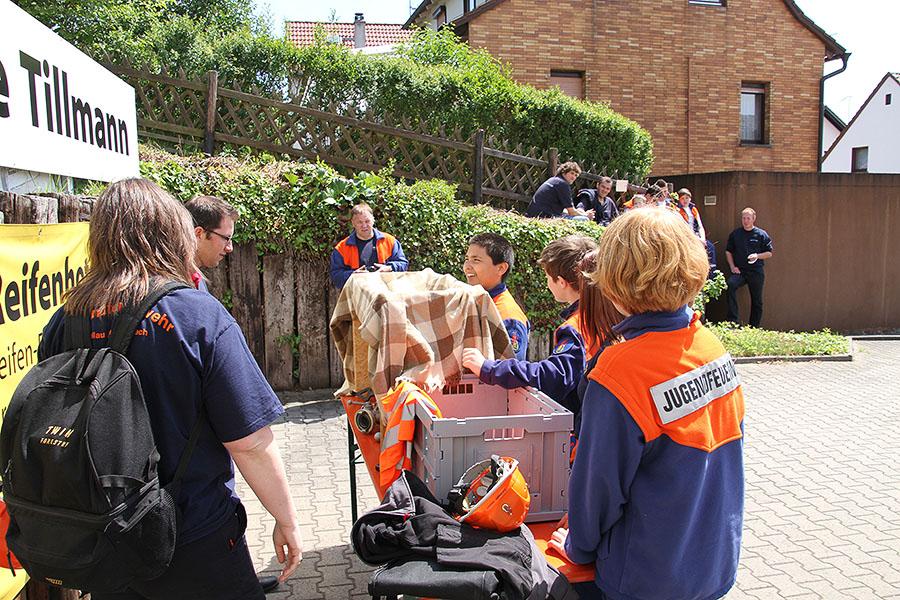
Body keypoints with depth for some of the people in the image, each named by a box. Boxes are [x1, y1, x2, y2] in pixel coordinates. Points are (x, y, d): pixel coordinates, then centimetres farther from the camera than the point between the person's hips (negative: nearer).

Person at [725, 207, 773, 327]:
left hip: (756, 272, 0)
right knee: (730, 285, -30)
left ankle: (754, 328, 19)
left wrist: (757, 256, -13)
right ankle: (733, 320, -29)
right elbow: (728, 251, 15)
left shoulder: (761, 234, 4)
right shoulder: (735, 234, 10)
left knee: (756, 301, 5)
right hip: (739, 271, 0)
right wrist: (732, 267, 2)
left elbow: (769, 253, 6)